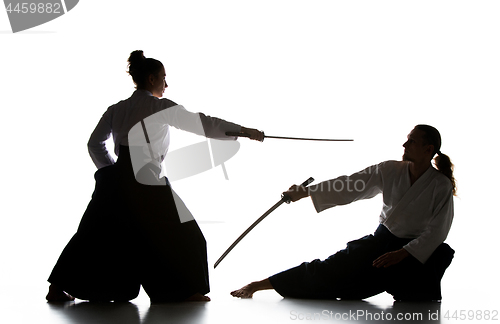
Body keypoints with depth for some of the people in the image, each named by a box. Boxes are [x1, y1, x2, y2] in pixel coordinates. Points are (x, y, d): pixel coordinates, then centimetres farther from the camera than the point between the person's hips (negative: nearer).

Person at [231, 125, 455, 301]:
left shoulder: (441, 186, -15)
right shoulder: (390, 171, -5)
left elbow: (436, 231, -14)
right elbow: (349, 186, -5)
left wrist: (402, 254, -20)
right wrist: (305, 193, -9)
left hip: (415, 253, -2)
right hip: (382, 241, 2)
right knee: (329, 269, -5)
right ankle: (257, 285, -4)